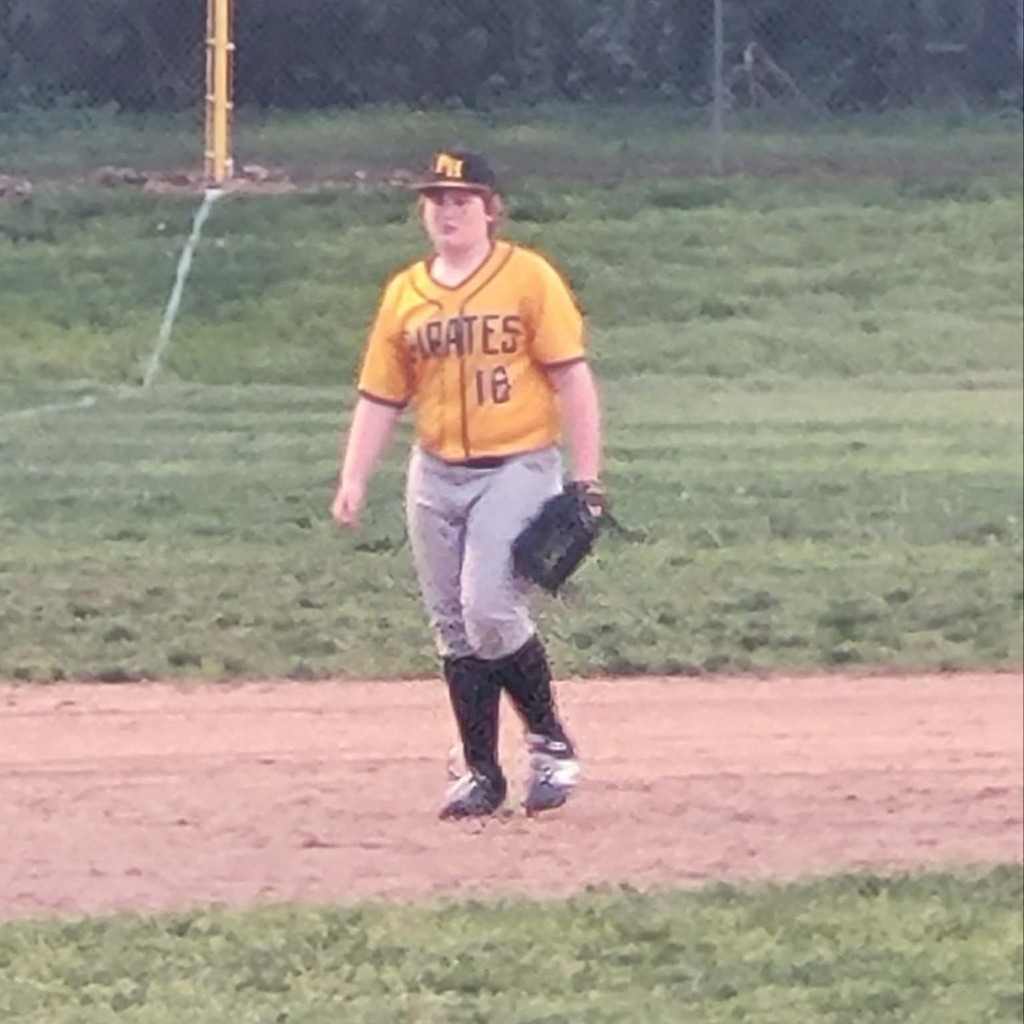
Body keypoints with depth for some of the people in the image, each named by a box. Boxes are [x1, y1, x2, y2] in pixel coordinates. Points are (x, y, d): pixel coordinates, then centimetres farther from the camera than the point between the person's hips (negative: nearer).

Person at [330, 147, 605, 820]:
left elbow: (573, 380, -7)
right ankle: (481, 775, 13)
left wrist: (586, 479, -13)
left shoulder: (529, 278, -5)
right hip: (436, 477, 5)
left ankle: (551, 741, 2)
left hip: (516, 469, -5)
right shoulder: (404, 293, 8)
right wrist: (354, 482, -1)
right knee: (455, 631, 6)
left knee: (490, 611, -18)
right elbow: (380, 398, 10)